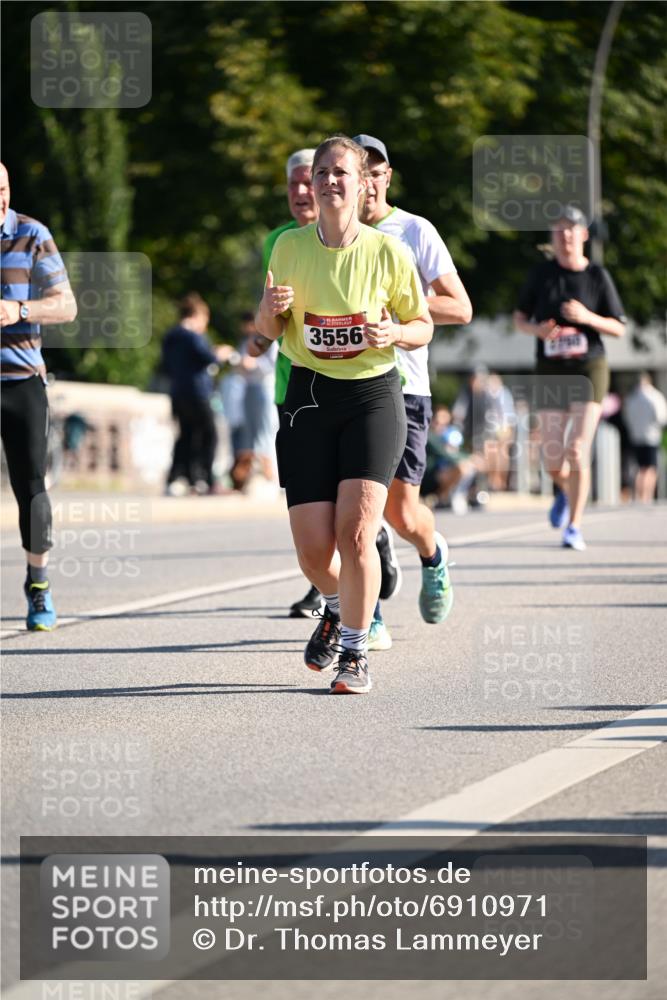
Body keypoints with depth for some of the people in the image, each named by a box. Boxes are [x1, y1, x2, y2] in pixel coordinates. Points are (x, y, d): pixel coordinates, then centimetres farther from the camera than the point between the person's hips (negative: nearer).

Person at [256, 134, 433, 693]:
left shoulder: (388, 252, -6)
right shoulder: (290, 247, 1)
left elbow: (424, 327, 6)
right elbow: (269, 330, 13)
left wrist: (394, 333, -17)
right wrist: (270, 310, -11)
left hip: (374, 397, -2)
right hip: (309, 398, 2)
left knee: (355, 532, -17)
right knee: (314, 550, -3)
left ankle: (355, 654, 1)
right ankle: (337, 608, 33)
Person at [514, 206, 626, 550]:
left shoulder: (598, 276, -2)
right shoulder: (542, 273, 3)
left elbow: (618, 329, 1)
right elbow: (520, 316, 12)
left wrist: (588, 317, -17)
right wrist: (535, 329, -11)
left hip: (590, 370, -2)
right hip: (551, 373, 2)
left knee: (577, 451, -15)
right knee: (552, 459, 1)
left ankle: (574, 527, -6)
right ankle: (565, 491, 38)